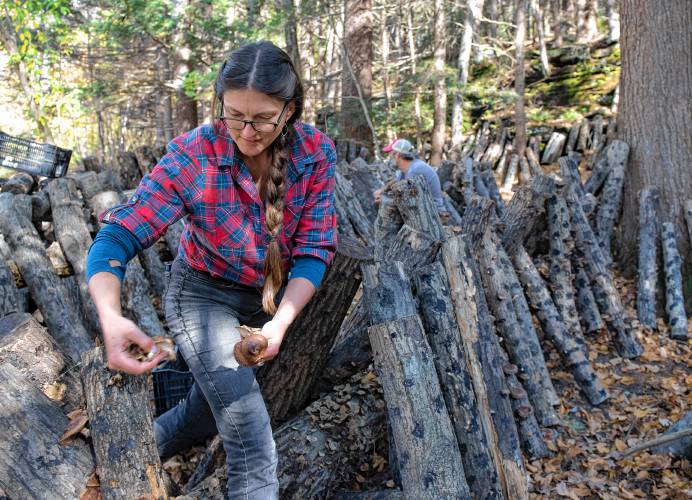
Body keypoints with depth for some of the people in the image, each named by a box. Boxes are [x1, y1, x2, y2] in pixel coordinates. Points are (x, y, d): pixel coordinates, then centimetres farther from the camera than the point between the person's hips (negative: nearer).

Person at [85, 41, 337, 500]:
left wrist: (281, 322, -32)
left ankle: (159, 441, 56)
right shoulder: (193, 155, -27)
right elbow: (117, 238, -28)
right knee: (253, 440, -12)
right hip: (203, 292, -4)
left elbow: (315, 249, -17)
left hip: (273, 295, 4)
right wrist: (111, 318, -48)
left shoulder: (315, 153, -20)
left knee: (222, 393, 25)